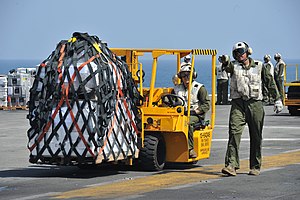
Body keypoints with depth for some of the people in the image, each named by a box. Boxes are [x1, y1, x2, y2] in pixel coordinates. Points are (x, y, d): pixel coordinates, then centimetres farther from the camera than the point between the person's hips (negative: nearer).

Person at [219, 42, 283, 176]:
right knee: (234, 132, -16)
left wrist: (277, 99, 12)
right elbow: (228, 66, -17)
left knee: (256, 137, 5)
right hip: (238, 103, -1)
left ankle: (255, 167, 15)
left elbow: (270, 83, 15)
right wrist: (225, 62, -40)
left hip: (255, 104, 1)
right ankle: (231, 165, -22)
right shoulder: (234, 66, 8)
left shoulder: (258, 66, 10)